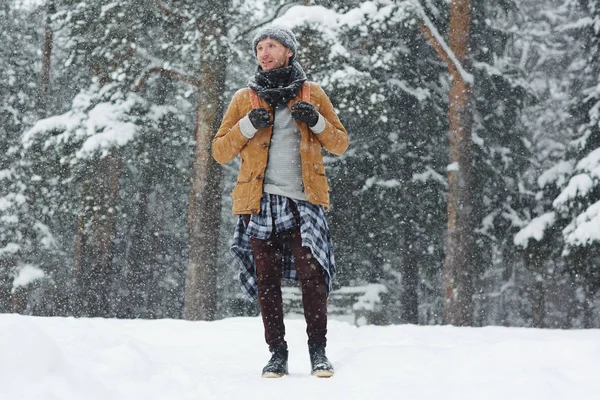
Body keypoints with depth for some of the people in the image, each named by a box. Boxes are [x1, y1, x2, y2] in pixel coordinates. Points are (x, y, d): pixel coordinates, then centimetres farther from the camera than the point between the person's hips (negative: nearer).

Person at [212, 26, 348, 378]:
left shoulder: (312, 94, 12)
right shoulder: (245, 98, 12)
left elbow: (340, 144, 12)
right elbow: (220, 152, 9)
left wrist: (317, 122, -7)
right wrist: (248, 125, -8)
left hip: (304, 200, -1)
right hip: (261, 201, 1)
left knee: (311, 273, -11)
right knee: (267, 280, 1)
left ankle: (318, 350, 0)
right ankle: (278, 352, 9)